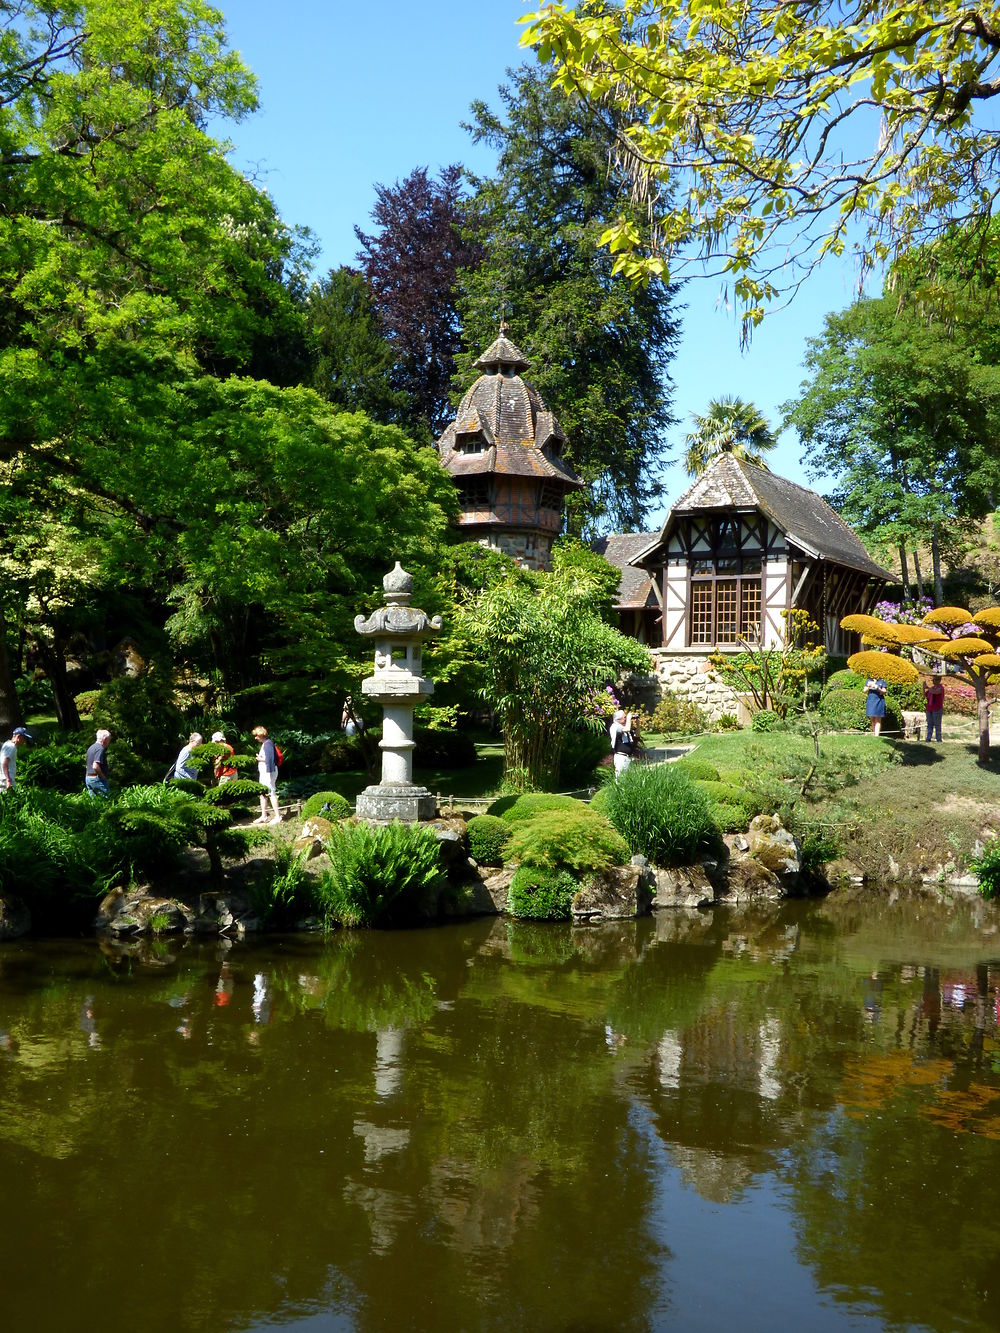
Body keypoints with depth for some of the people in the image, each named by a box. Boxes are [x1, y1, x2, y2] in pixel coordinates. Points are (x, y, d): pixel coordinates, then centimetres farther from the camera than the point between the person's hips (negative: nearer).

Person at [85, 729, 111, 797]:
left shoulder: (91, 748, 15)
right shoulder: (100, 748, -15)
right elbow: (95, 766, -25)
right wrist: (103, 777, -14)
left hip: (88, 778, 9)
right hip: (97, 779, -9)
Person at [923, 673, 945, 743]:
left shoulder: (940, 687, -6)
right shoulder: (932, 687, 14)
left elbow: (934, 692, -27)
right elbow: (925, 695, 15)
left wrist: (927, 687, -17)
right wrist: (924, 688, 3)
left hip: (937, 709, -7)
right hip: (929, 709, 7)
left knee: (937, 725, -4)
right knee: (929, 724, 4)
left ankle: (938, 740, 0)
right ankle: (928, 738, 4)